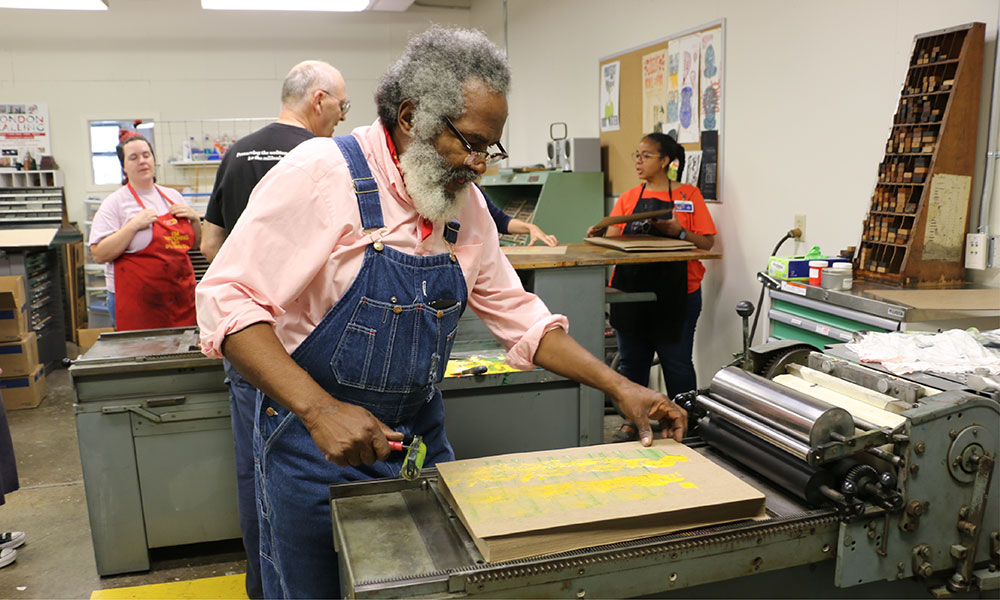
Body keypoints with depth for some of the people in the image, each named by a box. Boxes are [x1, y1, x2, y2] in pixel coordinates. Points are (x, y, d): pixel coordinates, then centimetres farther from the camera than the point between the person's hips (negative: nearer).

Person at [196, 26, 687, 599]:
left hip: (421, 438, 5)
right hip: (314, 444, -5)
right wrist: (319, 409, -31)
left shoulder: (466, 204, 2)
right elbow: (228, 299, -20)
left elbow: (517, 313, 7)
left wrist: (619, 387, 0)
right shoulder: (321, 174, -17)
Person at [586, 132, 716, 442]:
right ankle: (631, 421, 20)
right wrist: (598, 234, -18)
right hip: (631, 290, 4)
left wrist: (679, 232, -18)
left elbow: (707, 242, -1)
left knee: (677, 362, 3)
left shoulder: (689, 195, 3)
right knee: (631, 360, 8)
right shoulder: (628, 199, 12)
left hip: (676, 293, -3)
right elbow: (612, 238, 3)